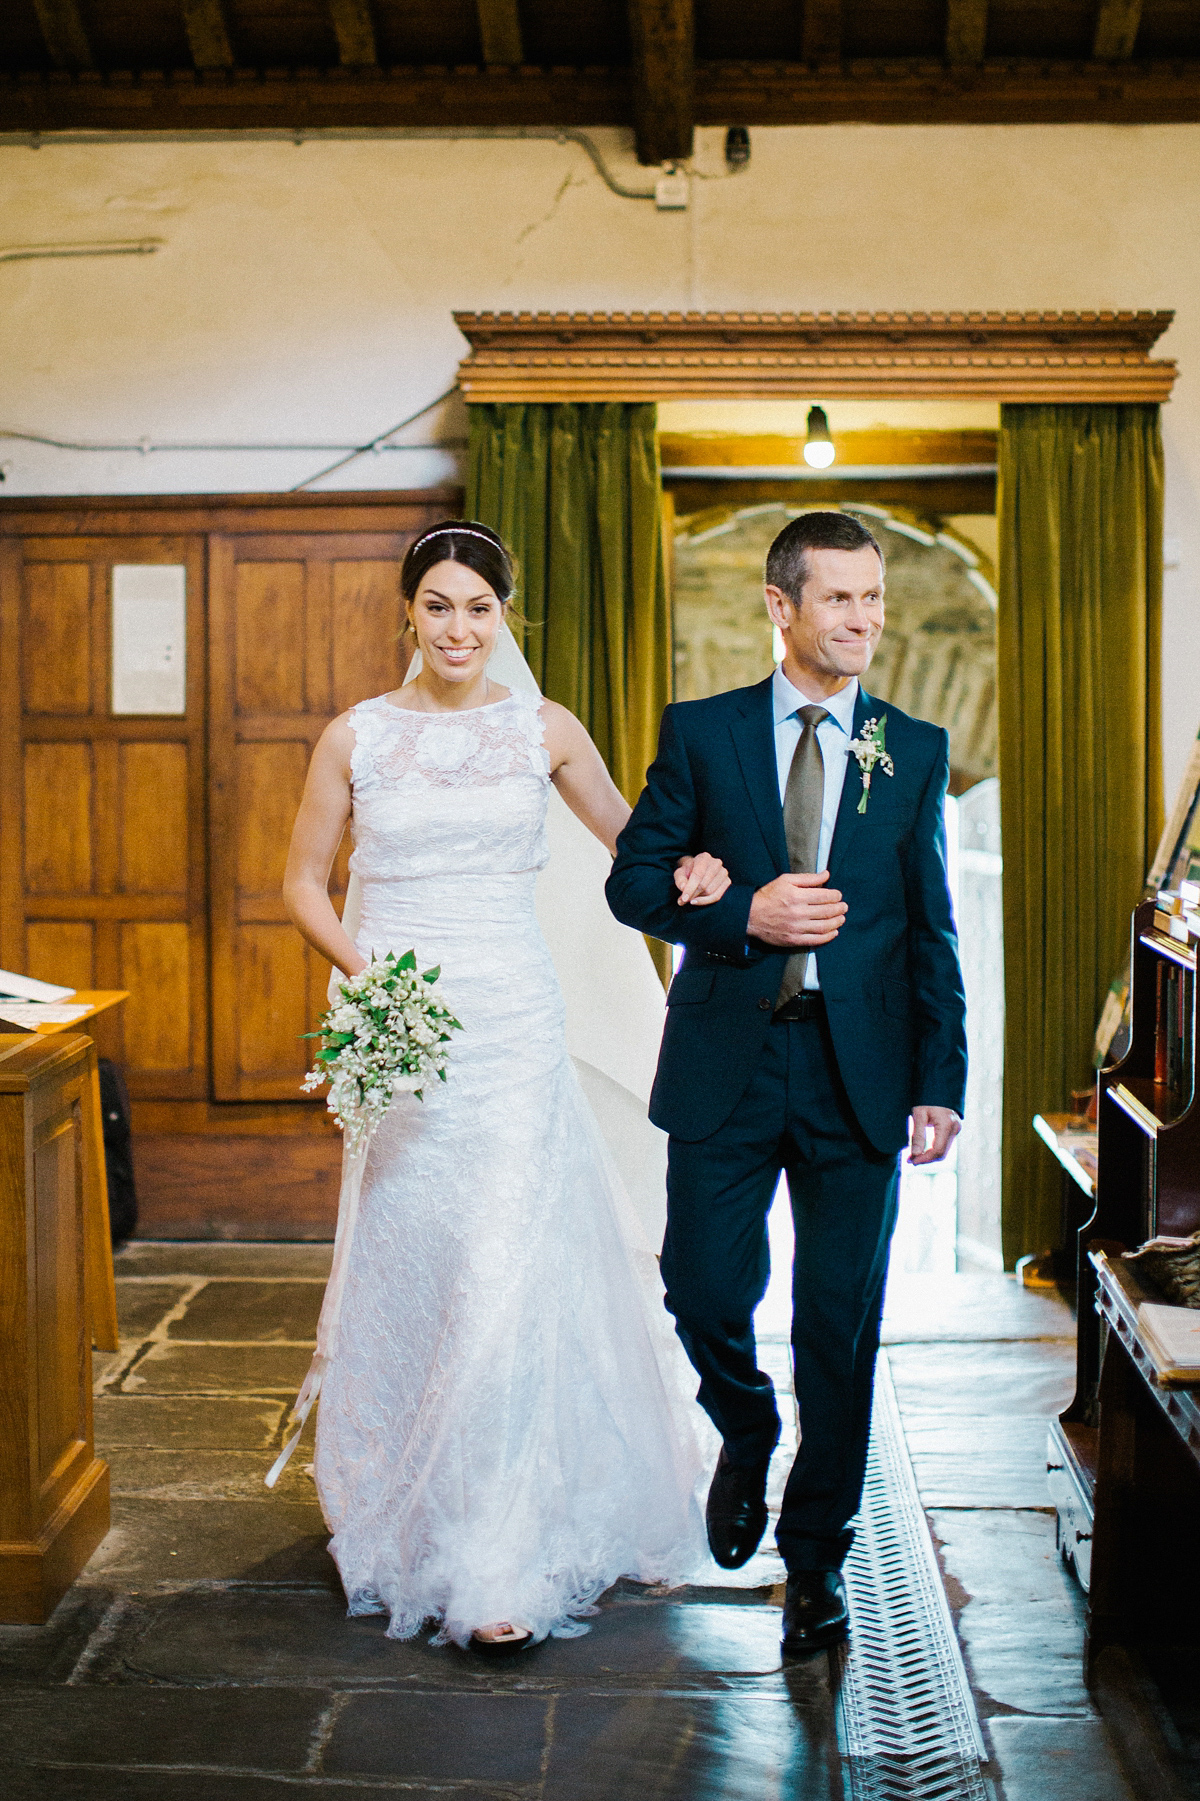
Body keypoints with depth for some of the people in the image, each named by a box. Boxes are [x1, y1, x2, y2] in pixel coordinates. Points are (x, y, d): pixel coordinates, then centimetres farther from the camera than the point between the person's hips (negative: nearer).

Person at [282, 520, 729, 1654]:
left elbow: (629, 836, 18)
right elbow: (304, 883, 10)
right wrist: (360, 966, -8)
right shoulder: (356, 736, 5)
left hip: (512, 1019, -1)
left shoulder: (544, 731, 5)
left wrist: (686, 867, -4)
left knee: (508, 1272, -6)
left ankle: (500, 1563, 1)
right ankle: (407, 1518, 28)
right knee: (409, 1267, 7)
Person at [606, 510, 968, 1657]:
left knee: (840, 1324, 5)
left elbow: (933, 932, 6)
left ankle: (816, 1553, 23)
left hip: (859, 1069, 1)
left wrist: (941, 1082, 0)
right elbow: (633, 878, 3)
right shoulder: (701, 732, 3)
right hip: (728, 1062, 0)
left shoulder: (917, 752, 6)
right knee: (704, 1288, 0)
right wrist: (742, 916, -14)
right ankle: (746, 1436, 35)